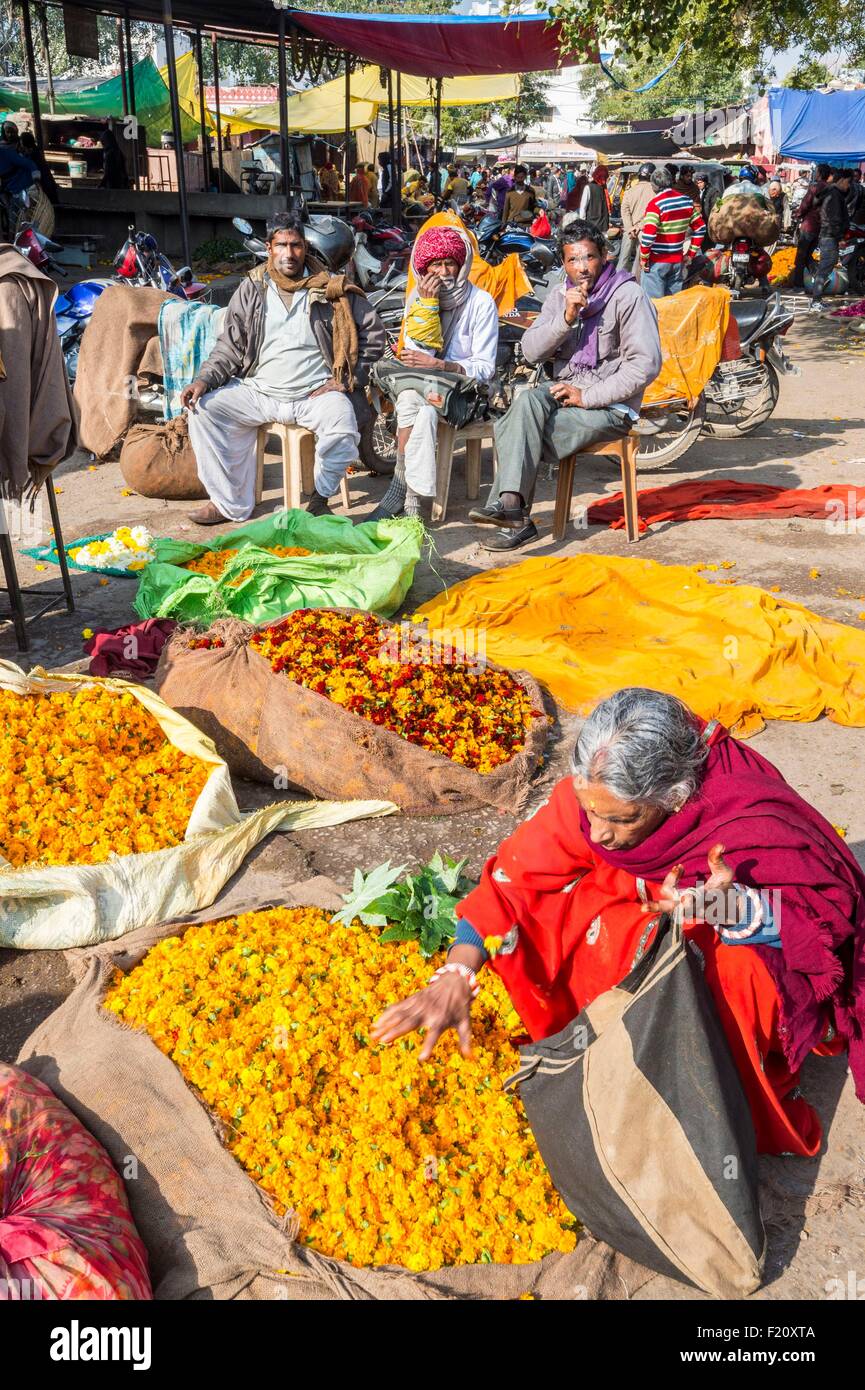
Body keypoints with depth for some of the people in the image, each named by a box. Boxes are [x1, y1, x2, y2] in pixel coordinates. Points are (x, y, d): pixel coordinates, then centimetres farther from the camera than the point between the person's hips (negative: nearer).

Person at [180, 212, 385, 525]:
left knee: (343, 430, -33)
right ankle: (230, 503, -8)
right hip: (258, 391, 3)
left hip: (314, 394, -3)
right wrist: (204, 380, -7)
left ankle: (320, 497, -4)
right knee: (203, 409, -16)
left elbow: (373, 333, 6)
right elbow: (229, 348, 10)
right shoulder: (251, 290, 8)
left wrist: (347, 381, -2)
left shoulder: (330, 289, 2)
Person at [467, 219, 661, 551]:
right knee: (527, 400, -27)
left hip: (609, 406, -6)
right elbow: (531, 351, 1)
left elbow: (646, 363, -16)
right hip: (563, 392, 6)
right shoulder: (559, 295, 11)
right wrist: (566, 318, -15)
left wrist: (588, 396, -17)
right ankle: (512, 507, -30)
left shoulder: (629, 296, -8)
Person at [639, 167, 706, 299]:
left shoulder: (655, 203, -14)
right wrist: (691, 253, 16)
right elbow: (700, 228, 12)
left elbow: (648, 234, -22)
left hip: (657, 262, -6)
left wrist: (643, 258, -10)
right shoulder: (686, 201, 6)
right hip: (678, 260, 7)